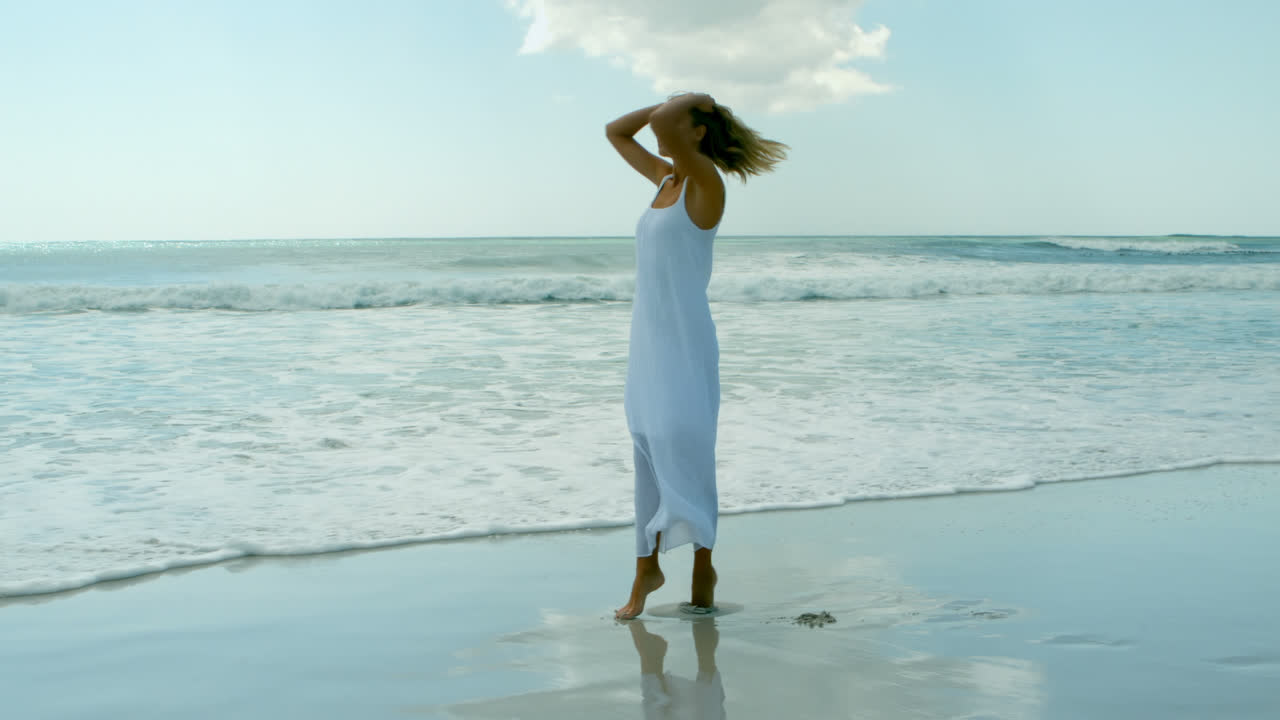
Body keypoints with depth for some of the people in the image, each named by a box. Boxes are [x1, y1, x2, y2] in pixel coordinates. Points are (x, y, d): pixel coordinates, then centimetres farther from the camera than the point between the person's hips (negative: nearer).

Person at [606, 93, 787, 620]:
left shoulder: (706, 178, -11)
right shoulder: (667, 178, 13)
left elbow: (660, 123, -26)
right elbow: (616, 132, 23)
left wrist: (694, 101, -7)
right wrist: (675, 102, 14)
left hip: (686, 342, -8)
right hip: (648, 339, 8)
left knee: (685, 453, -3)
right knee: (648, 454, 9)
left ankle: (703, 567, 11)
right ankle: (647, 568, 17)